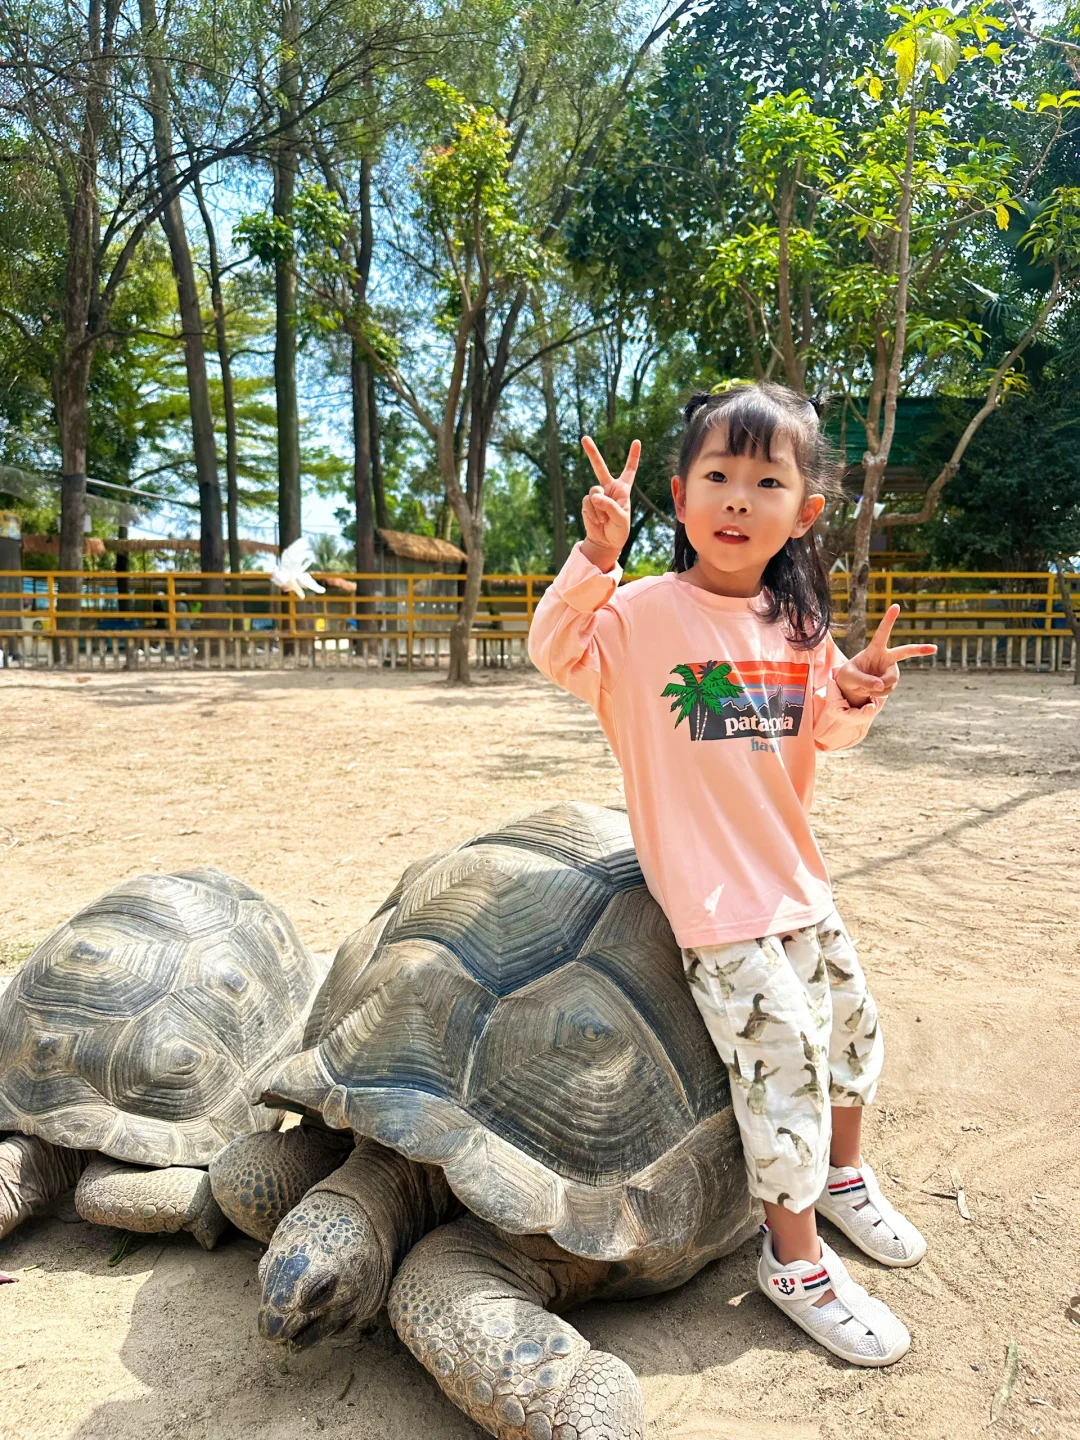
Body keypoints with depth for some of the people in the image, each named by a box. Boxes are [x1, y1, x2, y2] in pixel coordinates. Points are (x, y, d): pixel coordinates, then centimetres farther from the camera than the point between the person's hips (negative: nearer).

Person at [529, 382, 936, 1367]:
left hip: (797, 877, 7)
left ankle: (843, 1176, 50)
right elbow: (557, 653, -26)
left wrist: (857, 695, -10)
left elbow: (826, 734, 11)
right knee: (783, 1063, -5)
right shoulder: (648, 610, -14)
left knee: (852, 1025, 22)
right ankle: (796, 1264, 20)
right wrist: (595, 560, -38)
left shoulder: (800, 625, 2)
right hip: (712, 893, -7)